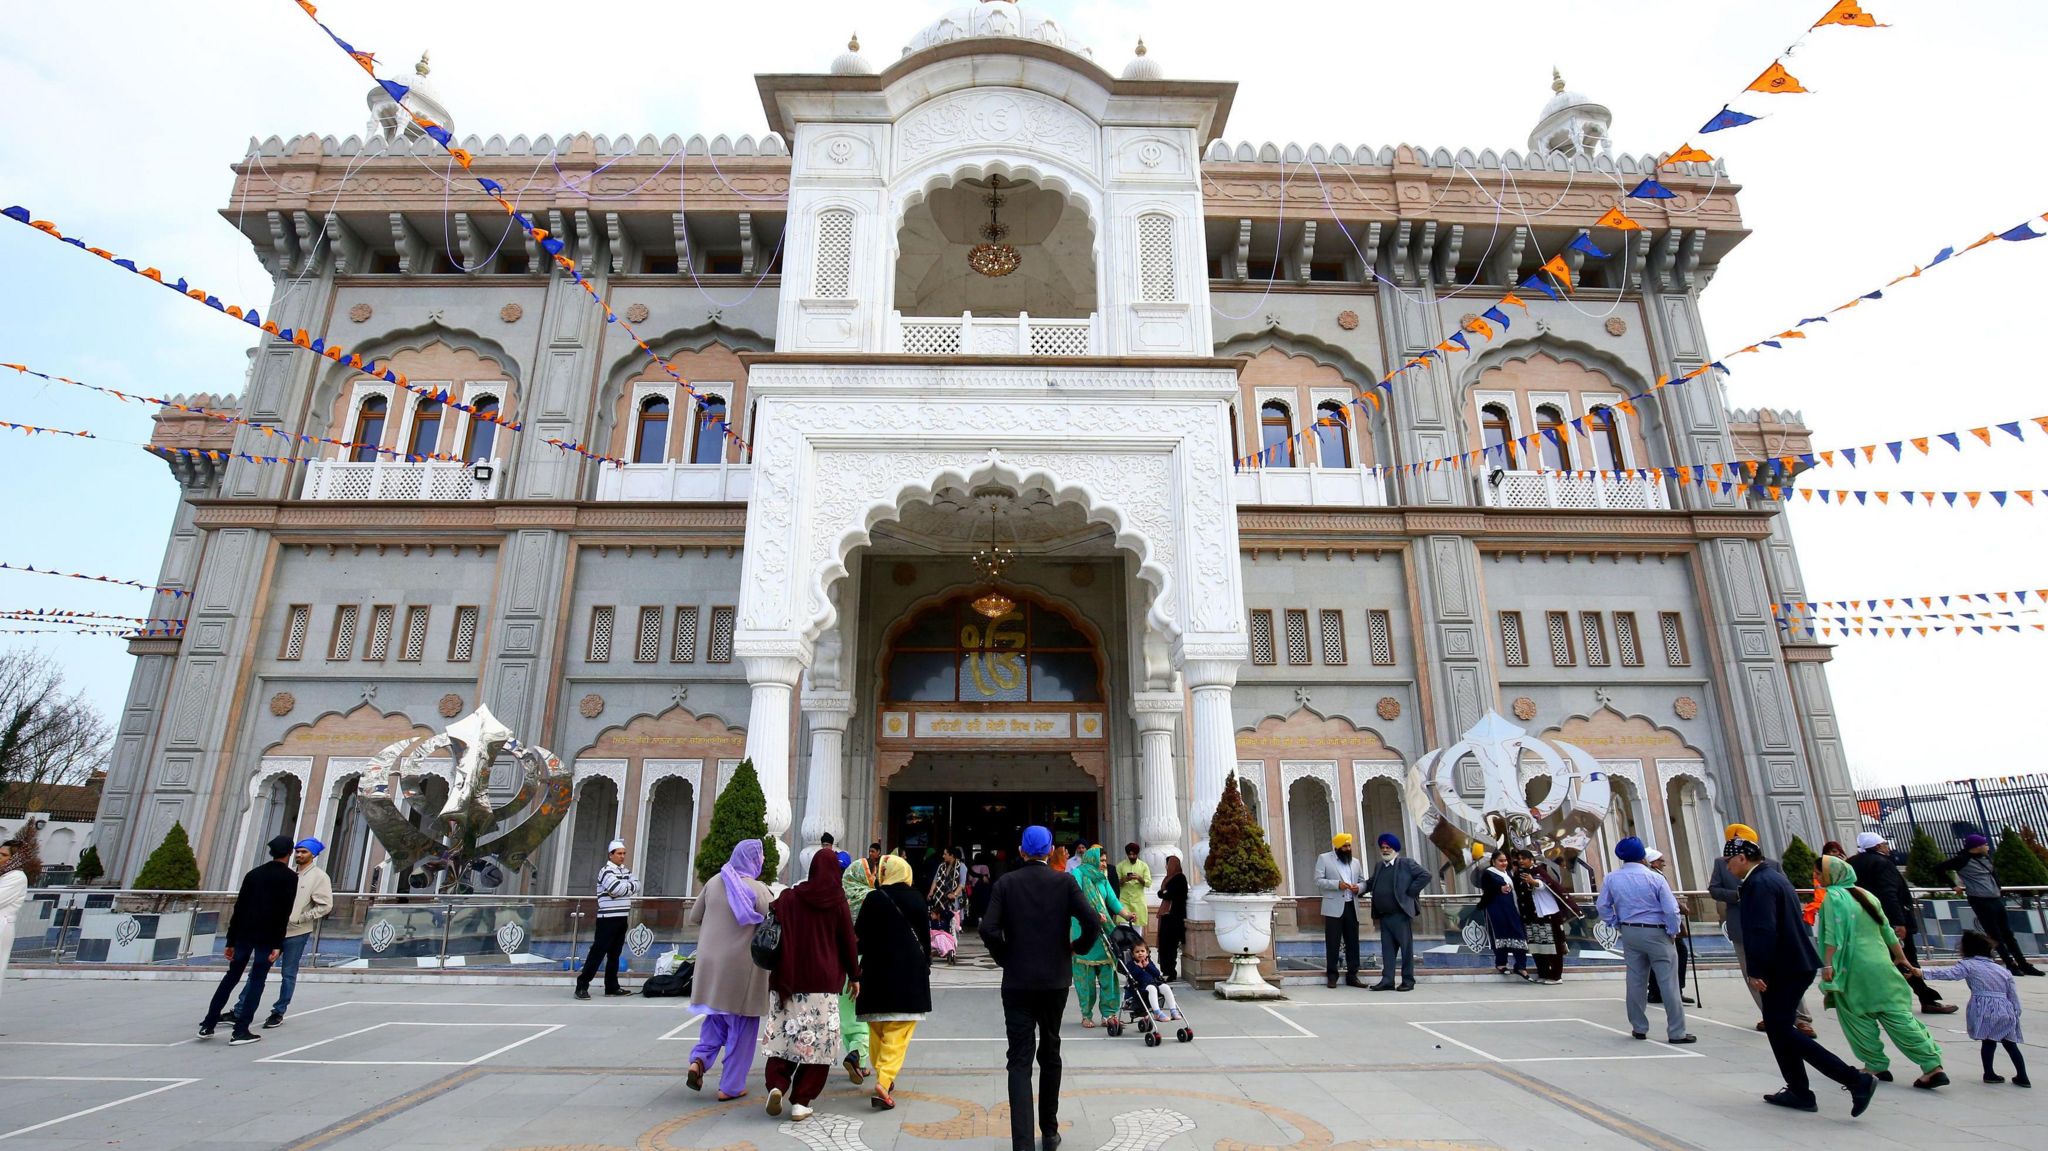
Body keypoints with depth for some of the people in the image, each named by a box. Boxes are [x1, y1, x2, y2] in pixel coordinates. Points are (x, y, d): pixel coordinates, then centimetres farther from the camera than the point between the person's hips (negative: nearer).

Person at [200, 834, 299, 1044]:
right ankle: (240, 1031, 1)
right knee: (257, 981, 1)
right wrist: (278, 944, -10)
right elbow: (284, 912, -11)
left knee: (231, 977, 16)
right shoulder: (290, 877, -3)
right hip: (267, 936, -5)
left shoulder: (254, 873, 12)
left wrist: (231, 940, 15)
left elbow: (239, 907, 11)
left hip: (244, 933, 5)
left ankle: (208, 1025, 17)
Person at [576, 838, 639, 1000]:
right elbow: (620, 889, -23)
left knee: (615, 954, 12)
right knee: (598, 953, -7)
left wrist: (622, 887, -11)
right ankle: (582, 986, -2)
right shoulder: (606, 871, -9)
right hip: (608, 918, -7)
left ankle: (612, 986, 17)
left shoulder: (627, 871, 15)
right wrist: (629, 886, -4)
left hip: (622, 918, 7)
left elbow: (637, 885, 2)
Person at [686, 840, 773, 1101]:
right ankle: (730, 1086, 14)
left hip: (711, 962, 5)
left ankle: (698, 1060, 3)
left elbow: (694, 918, 9)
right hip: (742, 964, -5)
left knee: (717, 1017, 24)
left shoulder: (714, 882, 0)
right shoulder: (757, 889, -14)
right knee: (741, 1024, 9)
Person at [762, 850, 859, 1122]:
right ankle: (800, 1102, 4)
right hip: (823, 981, -2)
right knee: (817, 1041, 6)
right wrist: (854, 976, 12)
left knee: (784, 1034, 13)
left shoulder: (788, 898, 1)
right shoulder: (837, 901, -3)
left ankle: (776, 1085, -5)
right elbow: (848, 941, 1)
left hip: (788, 980, 2)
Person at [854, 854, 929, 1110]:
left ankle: (883, 1076, 26)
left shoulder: (874, 899, -5)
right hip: (910, 973, 0)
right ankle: (884, 1081, -16)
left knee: (877, 1029, 18)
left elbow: (857, 935, -1)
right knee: (898, 1033, -1)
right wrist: (926, 966, 19)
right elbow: (925, 936, 7)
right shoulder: (916, 899, 1)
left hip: (877, 971, 0)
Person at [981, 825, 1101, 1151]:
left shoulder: (1005, 883, -5)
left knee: (1020, 1060, 0)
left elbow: (988, 929, -15)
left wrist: (1004, 957, 2)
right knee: (1050, 1055, 19)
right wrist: (1077, 947, 5)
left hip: (1017, 981, -1)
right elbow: (1093, 923, -14)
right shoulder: (1065, 882, -4)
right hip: (1056, 980, 2)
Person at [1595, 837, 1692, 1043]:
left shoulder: (1612, 878, -4)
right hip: (1656, 933, -4)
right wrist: (1673, 932, 0)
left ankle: (1639, 1028, 21)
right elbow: (1671, 910, -14)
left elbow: (1602, 906, 3)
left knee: (1636, 981, 13)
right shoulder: (1654, 878, -16)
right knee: (1668, 983, 4)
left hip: (1629, 933, 4)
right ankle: (1676, 1032, 8)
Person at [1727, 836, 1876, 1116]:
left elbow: (1763, 931, -25)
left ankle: (1856, 1080, -9)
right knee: (1779, 1029, 15)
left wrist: (1756, 972, -21)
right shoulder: (1774, 877, 14)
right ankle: (1799, 1092, 18)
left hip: (1783, 970, -11)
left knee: (1783, 1031, -7)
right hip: (1796, 964, 11)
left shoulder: (1758, 883, -18)